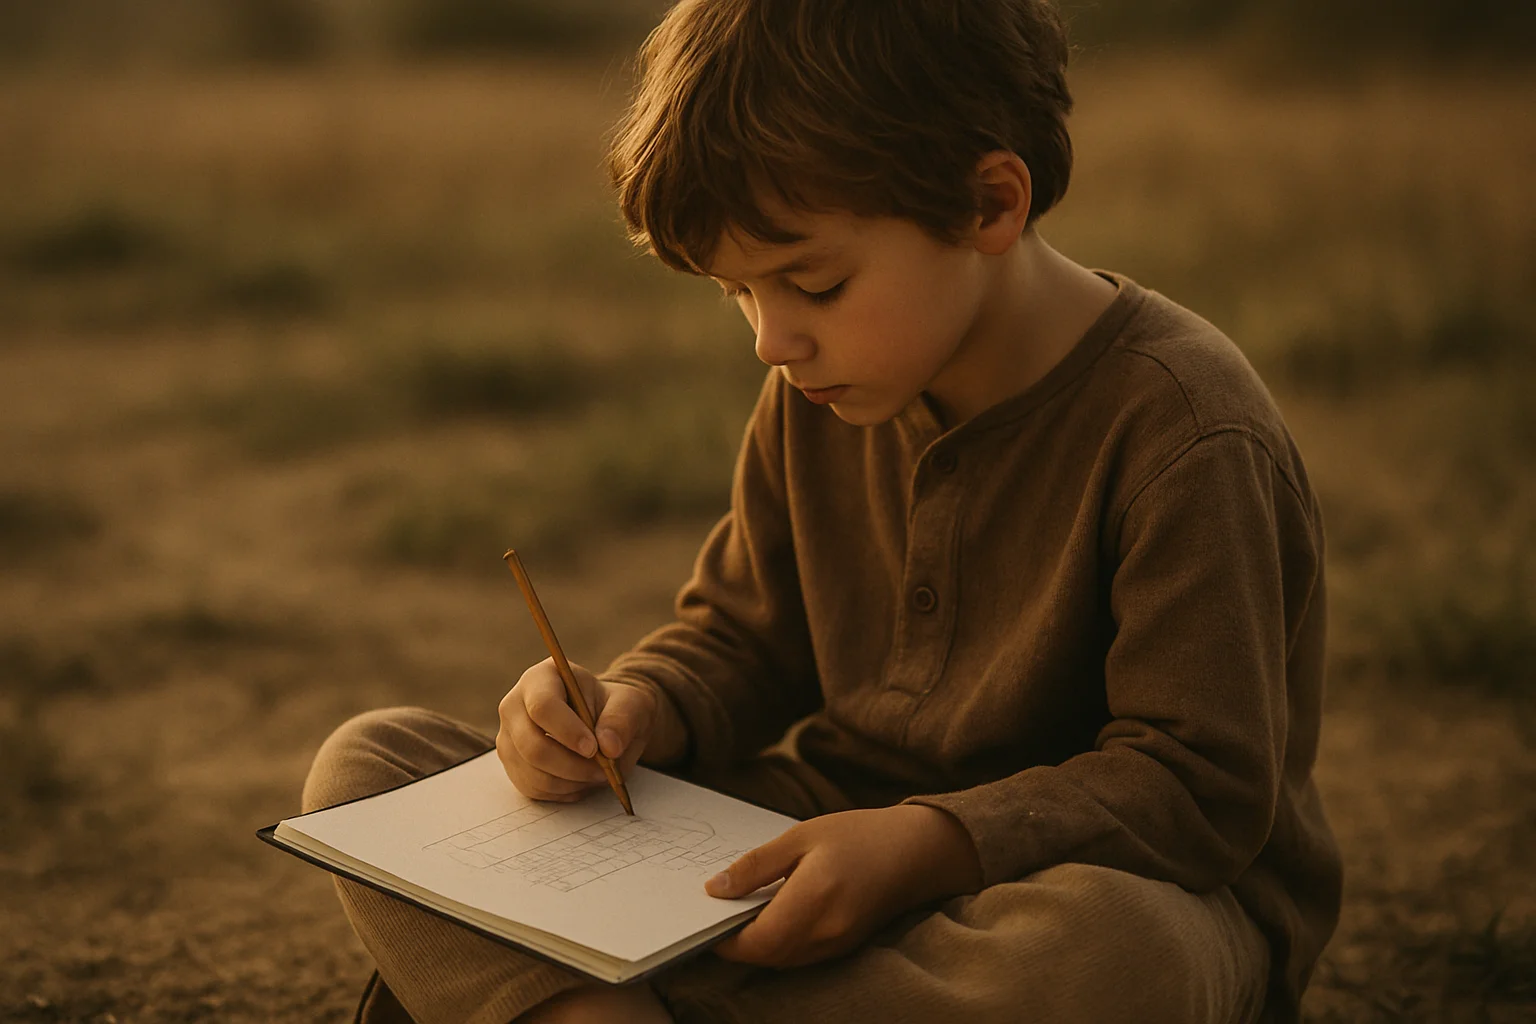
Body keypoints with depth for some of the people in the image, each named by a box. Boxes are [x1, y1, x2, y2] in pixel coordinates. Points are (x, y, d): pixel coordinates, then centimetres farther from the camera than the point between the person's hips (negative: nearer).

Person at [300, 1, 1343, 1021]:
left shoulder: (1184, 437, -18)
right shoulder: (821, 392, 2)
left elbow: (1200, 786, -19)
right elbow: (745, 640, 13)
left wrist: (925, 847, -31)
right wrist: (633, 708, -9)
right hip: (831, 843, 5)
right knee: (371, 761, -4)